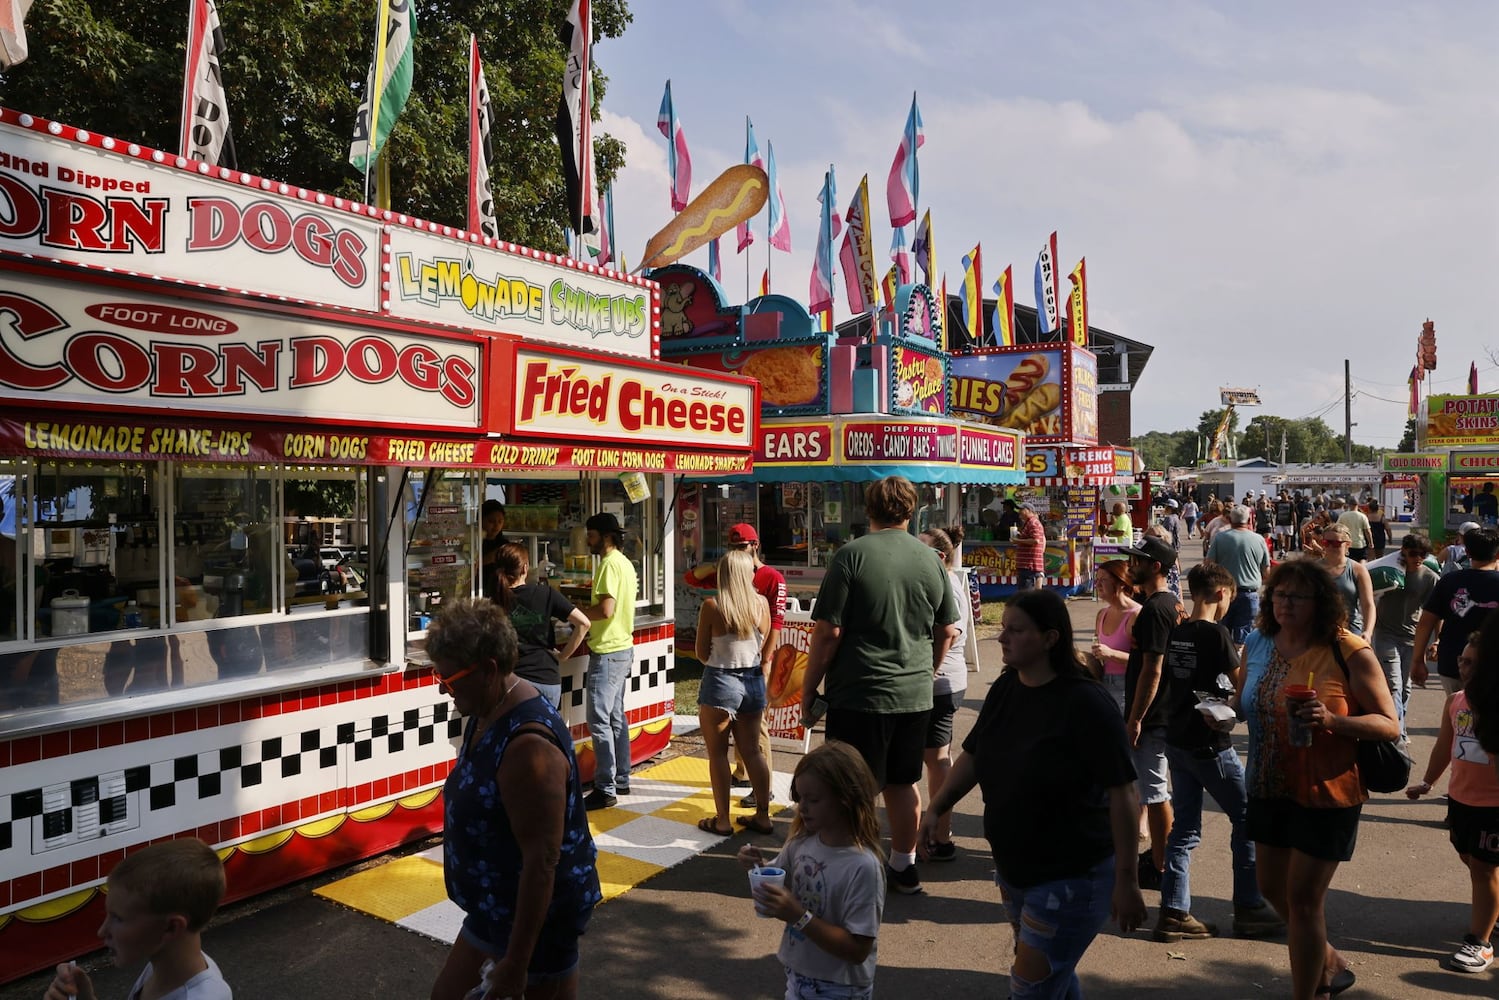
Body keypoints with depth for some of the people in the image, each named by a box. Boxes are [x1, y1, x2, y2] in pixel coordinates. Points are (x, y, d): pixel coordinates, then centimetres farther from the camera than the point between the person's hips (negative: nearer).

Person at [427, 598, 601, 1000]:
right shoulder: (486, 712, 0)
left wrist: (515, 963, -23)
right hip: (494, 906, 10)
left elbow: (542, 861, -29)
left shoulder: (528, 744, -31)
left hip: (537, 915, -9)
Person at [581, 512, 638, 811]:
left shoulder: (610, 564, -17)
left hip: (608, 652, -10)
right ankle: (621, 779, 24)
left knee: (599, 721, -6)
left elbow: (606, 609, -26)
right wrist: (589, 620, 13)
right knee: (616, 717, 16)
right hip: (622, 648, 10)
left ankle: (605, 790, -3)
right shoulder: (625, 563, 14)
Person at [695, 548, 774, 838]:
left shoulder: (712, 606, -13)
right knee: (752, 751, 15)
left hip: (720, 682, -4)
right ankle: (762, 816, 21)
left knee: (718, 753, 8)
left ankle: (722, 821, 13)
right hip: (753, 681, 4)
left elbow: (702, 654, -5)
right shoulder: (761, 604, -5)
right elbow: (762, 646, 7)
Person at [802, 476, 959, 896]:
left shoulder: (851, 555, -12)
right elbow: (947, 632, 11)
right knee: (902, 783, 18)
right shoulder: (929, 559, 3)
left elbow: (828, 632, -14)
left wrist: (808, 688, -3)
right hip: (914, 695, 5)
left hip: (859, 693, -5)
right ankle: (904, 868, 31)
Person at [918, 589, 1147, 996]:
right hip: (1012, 868, 7)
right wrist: (936, 808, -1)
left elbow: (1122, 794, -21)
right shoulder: (1004, 688, -1)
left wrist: (1125, 880, -20)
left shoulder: (1085, 703, -22)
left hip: (1073, 876, -7)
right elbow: (973, 755, 10)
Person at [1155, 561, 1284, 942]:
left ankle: (1174, 913, 12)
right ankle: (1248, 910, 16)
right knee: (1246, 821, 9)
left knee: (1184, 828, 11)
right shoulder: (1216, 633, -15)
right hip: (1210, 746, -7)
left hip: (1177, 742, 7)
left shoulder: (1176, 634, 6)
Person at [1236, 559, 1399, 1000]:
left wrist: (1332, 720, -31)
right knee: (1272, 888, 19)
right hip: (1270, 789, 6)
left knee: (1303, 899, 2)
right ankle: (1330, 962, 45)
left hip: (1326, 795, -6)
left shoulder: (1349, 652, -16)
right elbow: (1243, 706, 13)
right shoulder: (1258, 644, 0)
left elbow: (1390, 724, -15)